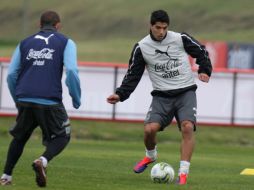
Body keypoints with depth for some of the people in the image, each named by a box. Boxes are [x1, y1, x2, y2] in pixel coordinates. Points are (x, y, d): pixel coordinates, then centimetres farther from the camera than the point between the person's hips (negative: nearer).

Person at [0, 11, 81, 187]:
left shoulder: (25, 43, 18)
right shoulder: (66, 42, 9)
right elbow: (71, 70, -6)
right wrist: (77, 99, 4)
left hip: (24, 100, 4)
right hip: (50, 101, -4)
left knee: (19, 137, 24)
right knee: (62, 137, 13)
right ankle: (43, 161, -14)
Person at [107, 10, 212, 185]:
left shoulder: (180, 39, -5)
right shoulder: (142, 47, -3)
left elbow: (201, 52, 10)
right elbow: (133, 74, 3)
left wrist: (205, 71, -5)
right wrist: (120, 95, -8)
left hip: (185, 92, -1)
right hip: (162, 96, 1)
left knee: (187, 127, -24)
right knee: (150, 129, -17)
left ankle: (183, 173, -20)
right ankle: (150, 155, 19)